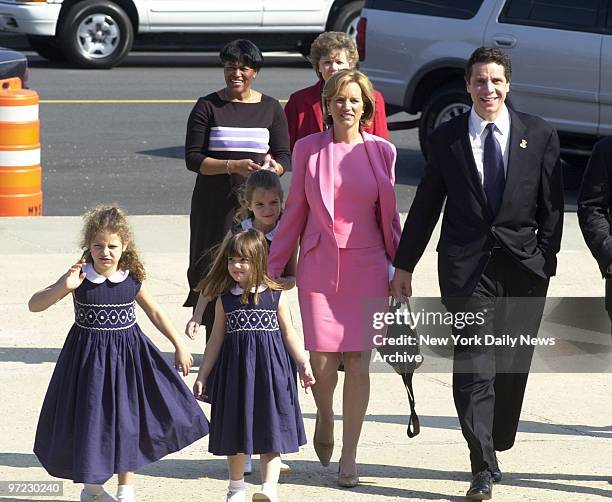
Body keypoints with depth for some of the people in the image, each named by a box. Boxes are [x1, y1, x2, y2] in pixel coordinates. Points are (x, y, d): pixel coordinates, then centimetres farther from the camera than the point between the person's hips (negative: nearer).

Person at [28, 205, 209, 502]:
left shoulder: (132, 281, -6)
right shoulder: (79, 278, -13)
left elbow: (155, 313, 10)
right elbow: (34, 305, -17)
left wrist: (179, 345, 10)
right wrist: (64, 287, -32)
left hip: (128, 355, 2)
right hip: (89, 359, -2)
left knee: (128, 422, 9)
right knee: (90, 423, 6)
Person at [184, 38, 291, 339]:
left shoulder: (271, 109, 9)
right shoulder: (208, 107, 4)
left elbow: (285, 157, 8)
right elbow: (193, 159, -2)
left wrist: (271, 168, -15)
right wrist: (233, 166, -17)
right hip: (215, 205, -1)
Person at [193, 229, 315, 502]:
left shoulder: (274, 296, 0)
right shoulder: (225, 299, 4)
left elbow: (288, 333, 8)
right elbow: (217, 339, 10)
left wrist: (303, 364, -1)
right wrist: (202, 375, 9)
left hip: (269, 369, -2)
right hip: (235, 369, 2)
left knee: (270, 430, -7)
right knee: (236, 430, 10)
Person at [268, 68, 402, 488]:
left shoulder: (381, 151, 4)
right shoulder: (309, 150, 3)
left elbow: (389, 216, 10)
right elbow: (295, 212, 8)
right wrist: (274, 265, 7)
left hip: (366, 268, 0)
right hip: (319, 266, 0)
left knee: (358, 362, -3)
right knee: (322, 361, -3)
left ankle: (350, 455, 6)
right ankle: (325, 415, 31)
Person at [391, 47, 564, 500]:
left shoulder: (539, 136, 4)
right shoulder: (446, 139, 5)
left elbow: (551, 206, 6)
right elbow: (426, 205, 10)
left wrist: (546, 258, -2)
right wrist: (404, 264, 10)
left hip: (523, 263, 1)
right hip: (467, 266, -1)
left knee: (512, 364, 8)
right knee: (473, 365, -10)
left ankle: (496, 448, 25)